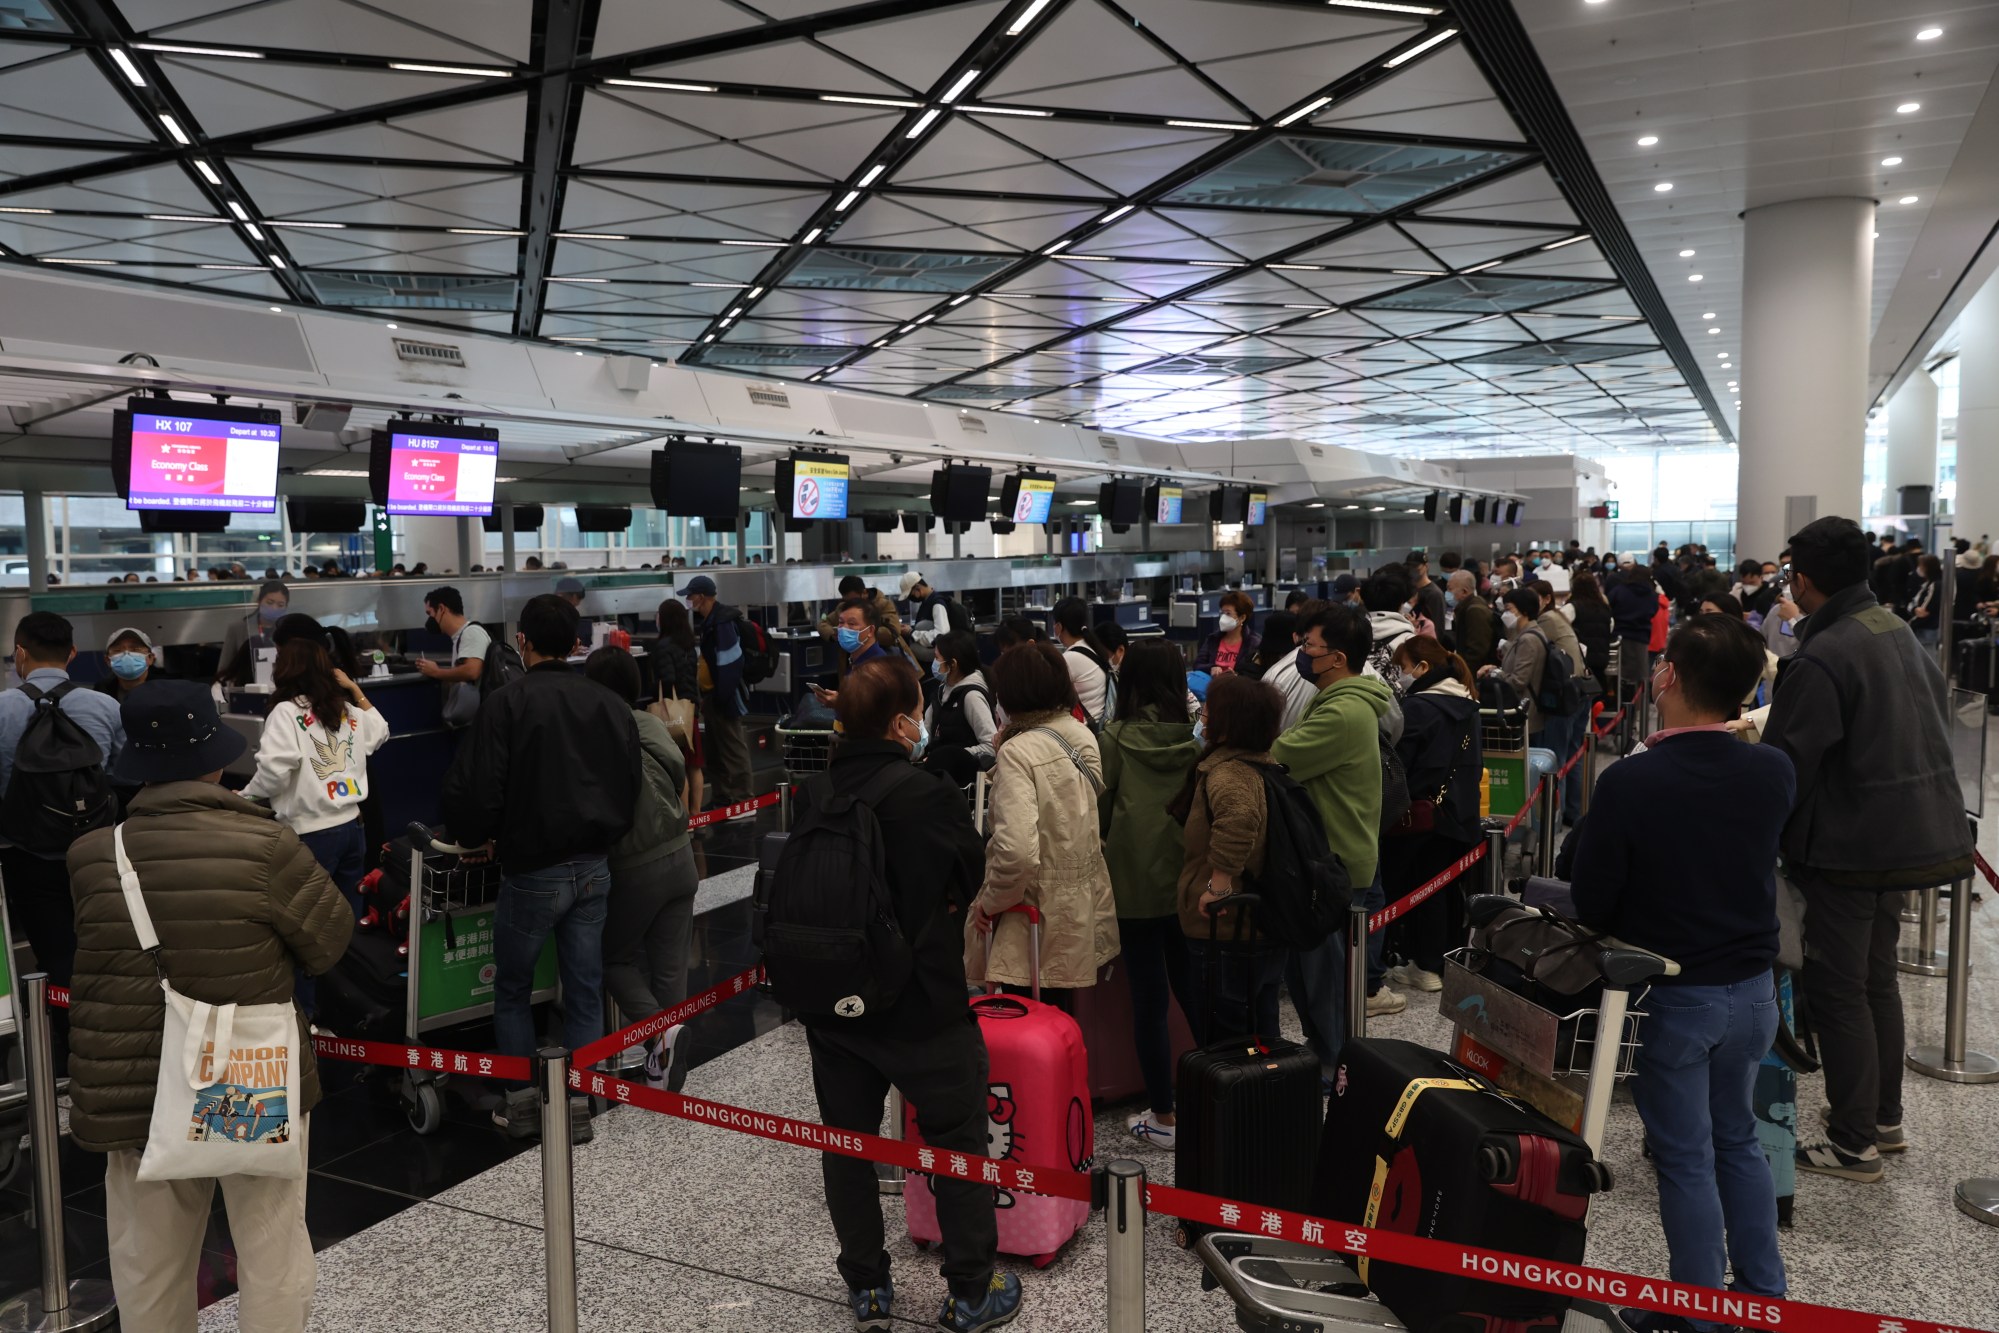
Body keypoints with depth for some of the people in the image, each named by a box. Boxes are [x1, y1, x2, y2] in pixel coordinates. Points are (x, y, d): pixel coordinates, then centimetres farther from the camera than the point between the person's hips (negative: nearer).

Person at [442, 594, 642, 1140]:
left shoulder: (508, 704, -14)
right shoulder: (610, 705, 2)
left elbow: (472, 790, -16)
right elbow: (630, 787, 7)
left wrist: (479, 836, 3)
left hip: (533, 870, -4)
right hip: (595, 868, 4)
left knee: (513, 988, 15)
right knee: (584, 990, 12)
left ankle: (523, 1100, 20)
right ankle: (579, 1104, 18)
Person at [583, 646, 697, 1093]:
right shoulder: (654, 725, 3)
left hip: (632, 868, -5)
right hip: (680, 858, 5)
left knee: (616, 959, 17)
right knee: (670, 967, 10)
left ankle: (656, 1026, -6)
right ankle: (670, 1072, 16)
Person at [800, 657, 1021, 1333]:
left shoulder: (812, 796, -5)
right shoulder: (930, 796, -19)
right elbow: (971, 878, -5)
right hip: (920, 1000, -5)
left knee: (847, 1142, 16)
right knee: (959, 1139, 11)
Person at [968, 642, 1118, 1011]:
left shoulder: (1018, 752, -21)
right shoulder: (1083, 736, 1)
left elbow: (1016, 849, -31)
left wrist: (990, 901, -13)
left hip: (1036, 919, -8)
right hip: (1081, 908, 8)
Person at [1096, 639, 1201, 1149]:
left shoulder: (1116, 739, -10)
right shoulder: (1194, 741, -3)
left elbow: (1098, 809, -3)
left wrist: (1098, 844, 17)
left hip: (1135, 883, -3)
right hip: (1188, 880, 3)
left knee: (1149, 999, 5)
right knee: (1192, 990, 16)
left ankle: (1162, 1116, 12)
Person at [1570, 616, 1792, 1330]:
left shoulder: (1629, 782, -24)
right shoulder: (1773, 771, -10)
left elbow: (1590, 903, -15)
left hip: (1674, 997, -5)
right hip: (1754, 991, 5)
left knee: (1686, 1157, 9)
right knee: (1738, 1139, 22)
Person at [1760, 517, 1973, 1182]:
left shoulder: (1820, 658, -22)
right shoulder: (1898, 630, 5)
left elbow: (1785, 766, -20)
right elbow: (1938, 701, 18)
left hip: (1851, 845, -9)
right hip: (1911, 832, 9)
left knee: (1838, 989, 1)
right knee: (1877, 976, 20)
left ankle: (1856, 1145, 9)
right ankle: (1885, 1118, 32)